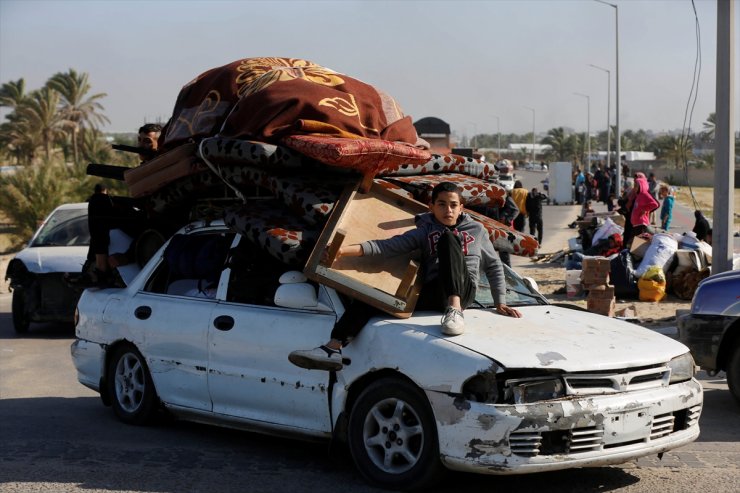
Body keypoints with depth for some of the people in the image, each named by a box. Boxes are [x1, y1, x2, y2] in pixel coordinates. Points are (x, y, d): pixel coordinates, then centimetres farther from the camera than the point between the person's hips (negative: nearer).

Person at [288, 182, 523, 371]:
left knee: (448, 238, -24)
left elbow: (494, 266, 22)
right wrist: (346, 250, -11)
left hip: (462, 291, -3)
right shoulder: (424, 231, 18)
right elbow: (390, 246, 4)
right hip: (431, 293, 3)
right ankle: (333, 349, -21)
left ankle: (455, 311, -43)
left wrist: (500, 303, 10)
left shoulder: (476, 229, 18)